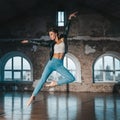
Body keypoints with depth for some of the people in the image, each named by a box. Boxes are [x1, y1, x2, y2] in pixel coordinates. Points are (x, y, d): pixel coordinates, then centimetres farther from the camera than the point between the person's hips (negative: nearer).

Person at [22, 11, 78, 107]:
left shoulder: (63, 39, 9)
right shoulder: (52, 43, 12)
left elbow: (66, 29, 5)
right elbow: (40, 43, 18)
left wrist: (69, 18, -1)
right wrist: (29, 41, 21)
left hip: (60, 65, 0)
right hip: (51, 63, 0)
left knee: (71, 78, -15)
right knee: (42, 79, -6)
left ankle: (55, 83, 2)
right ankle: (33, 96, 1)